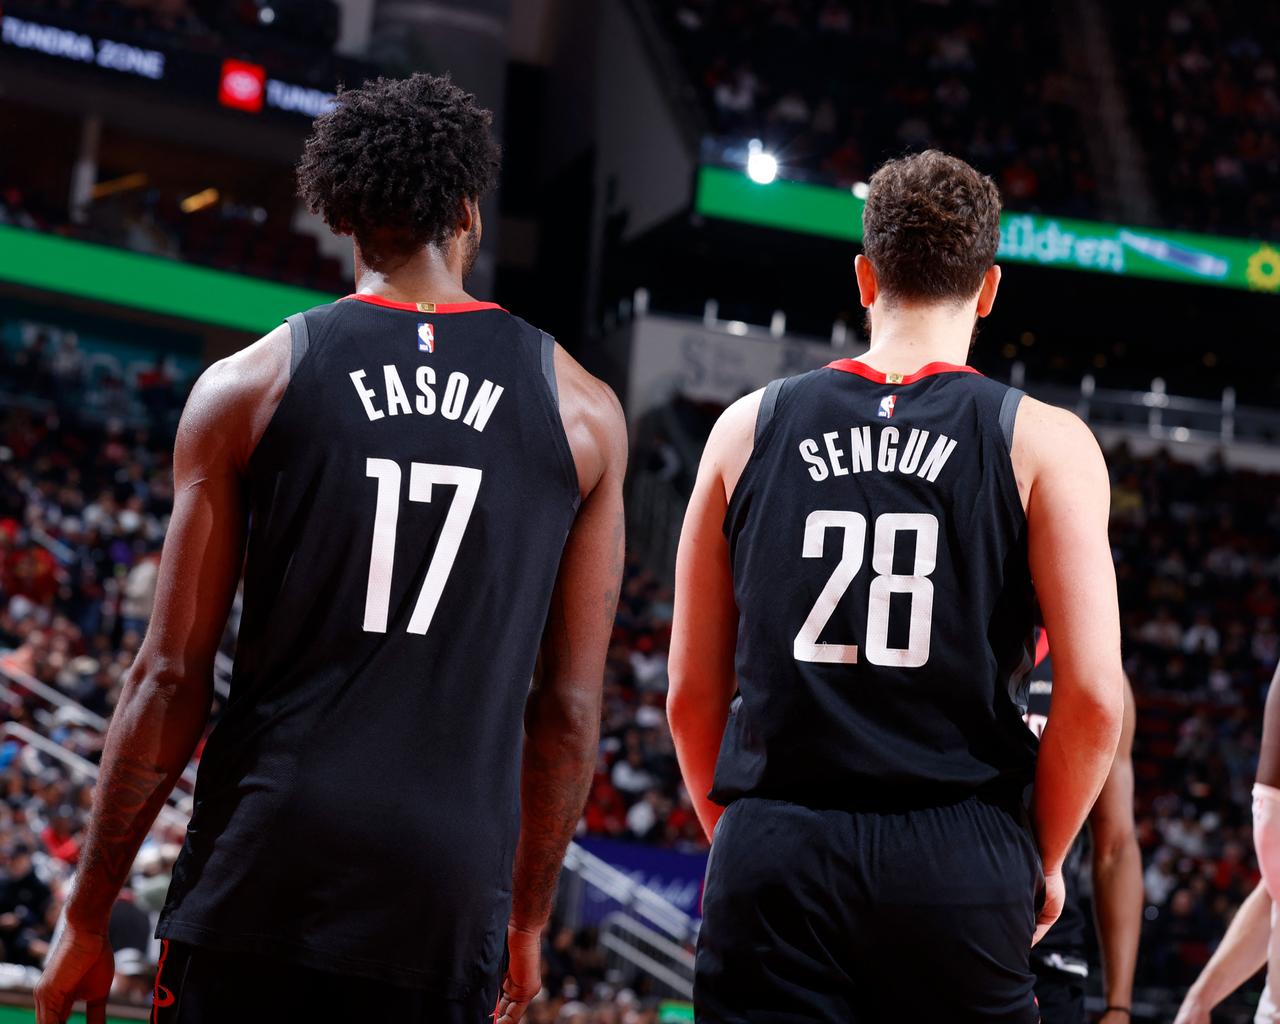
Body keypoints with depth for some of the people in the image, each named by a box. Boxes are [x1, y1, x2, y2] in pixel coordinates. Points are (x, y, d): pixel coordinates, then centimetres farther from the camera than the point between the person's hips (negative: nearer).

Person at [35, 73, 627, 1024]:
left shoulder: (248, 385, 2)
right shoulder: (583, 410, 5)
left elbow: (171, 679, 0)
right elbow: (570, 706, 6)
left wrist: (89, 917, 8)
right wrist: (528, 922, 16)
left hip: (263, 871, -1)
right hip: (449, 887, 1)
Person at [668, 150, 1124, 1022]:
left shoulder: (749, 428, 9)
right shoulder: (1044, 443, 1)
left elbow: (692, 696, 9)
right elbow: (1095, 697, -6)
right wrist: (1041, 861, 8)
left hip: (771, 853, 2)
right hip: (958, 867, -1)